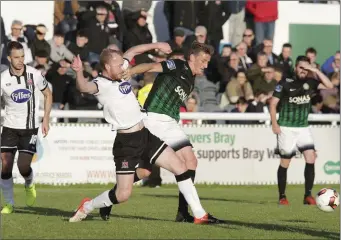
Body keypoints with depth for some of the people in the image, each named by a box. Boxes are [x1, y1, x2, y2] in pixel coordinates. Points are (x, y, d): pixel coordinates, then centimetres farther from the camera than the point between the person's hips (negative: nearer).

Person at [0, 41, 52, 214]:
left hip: (30, 127, -1)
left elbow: (48, 95, 9)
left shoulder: (34, 75, -6)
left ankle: (29, 185, 24)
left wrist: (46, 120, 3)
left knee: (23, 166, -12)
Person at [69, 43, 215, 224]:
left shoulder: (119, 72, 8)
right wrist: (79, 73, -58)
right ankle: (87, 207, 17)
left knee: (180, 167, 2)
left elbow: (132, 51, 26)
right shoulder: (101, 84, -15)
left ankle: (199, 214, 8)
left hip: (145, 135, 8)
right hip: (126, 142, -8)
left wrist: (156, 45, 29)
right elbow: (85, 88, -39)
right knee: (123, 194, -9)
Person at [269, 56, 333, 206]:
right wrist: (274, 124, -13)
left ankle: (308, 195, -7)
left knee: (311, 158, -12)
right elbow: (273, 103, -4)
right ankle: (282, 196, 13)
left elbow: (329, 86, -6)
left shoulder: (310, 83, 4)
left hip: (303, 128, 3)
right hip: (286, 128, -3)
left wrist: (316, 71, -12)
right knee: (285, 162, 1)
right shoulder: (285, 84, -5)